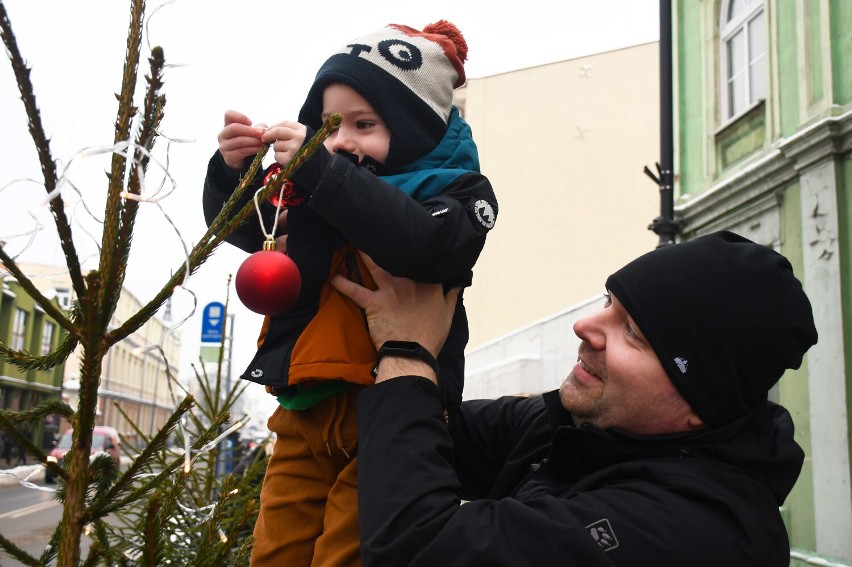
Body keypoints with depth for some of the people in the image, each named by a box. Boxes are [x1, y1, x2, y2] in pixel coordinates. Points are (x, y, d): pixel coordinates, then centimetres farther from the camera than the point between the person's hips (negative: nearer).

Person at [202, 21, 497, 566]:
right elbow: (239, 227, 20)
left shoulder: (454, 189, -2)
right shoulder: (313, 184, 11)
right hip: (305, 408, 5)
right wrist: (233, 169, -1)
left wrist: (320, 171, -26)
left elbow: (418, 243, -25)